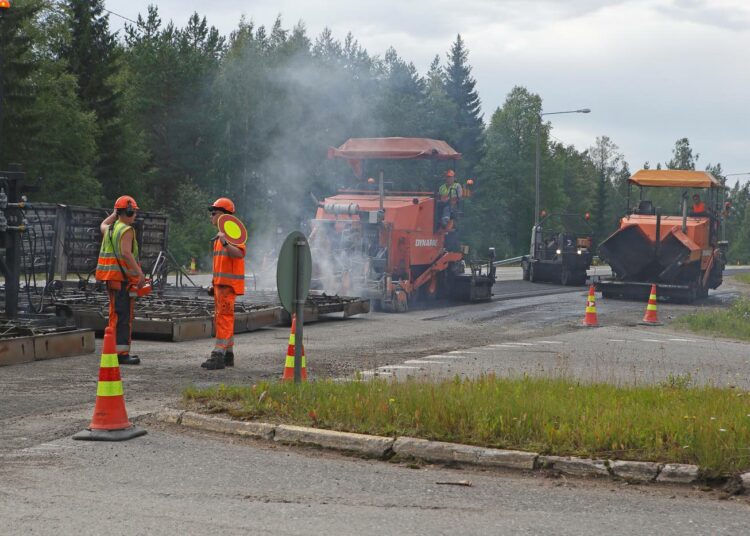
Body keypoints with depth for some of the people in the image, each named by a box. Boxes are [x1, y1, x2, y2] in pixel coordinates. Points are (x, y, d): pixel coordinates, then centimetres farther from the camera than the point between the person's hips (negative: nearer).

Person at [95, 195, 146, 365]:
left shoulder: (109, 229, 14)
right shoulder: (126, 230, -13)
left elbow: (103, 225, 40)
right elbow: (126, 252, -26)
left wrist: (116, 212, 35)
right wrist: (140, 273, -29)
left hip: (111, 279, 9)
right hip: (124, 277, -9)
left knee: (115, 314, 16)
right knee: (124, 315, -9)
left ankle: (114, 350, 20)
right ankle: (122, 353, -11)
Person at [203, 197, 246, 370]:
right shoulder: (219, 235, 21)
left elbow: (239, 253, -27)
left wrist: (225, 243, -42)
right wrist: (213, 283, 24)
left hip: (228, 283, -10)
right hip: (220, 283, 10)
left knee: (224, 317, -12)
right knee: (221, 318, 13)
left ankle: (218, 355, -16)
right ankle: (228, 355, 19)